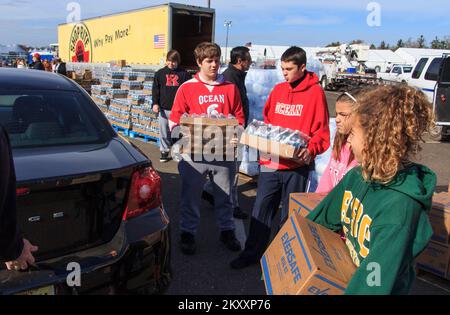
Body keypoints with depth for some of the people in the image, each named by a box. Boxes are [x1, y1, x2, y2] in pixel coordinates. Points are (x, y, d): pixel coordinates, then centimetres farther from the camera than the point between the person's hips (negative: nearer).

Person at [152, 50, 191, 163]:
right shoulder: (160, 73, 6)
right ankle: (164, 151, 21)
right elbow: (155, 89, 7)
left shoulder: (184, 74, 1)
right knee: (164, 131, 8)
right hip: (164, 108, 2)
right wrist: (155, 103, -3)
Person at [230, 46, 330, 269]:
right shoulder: (278, 90, 10)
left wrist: (310, 150, -23)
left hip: (296, 165, -4)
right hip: (270, 161, 4)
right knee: (261, 209, 9)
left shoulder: (315, 92, -5)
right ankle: (252, 253, 23)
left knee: (290, 213, 11)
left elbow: (322, 130, -7)